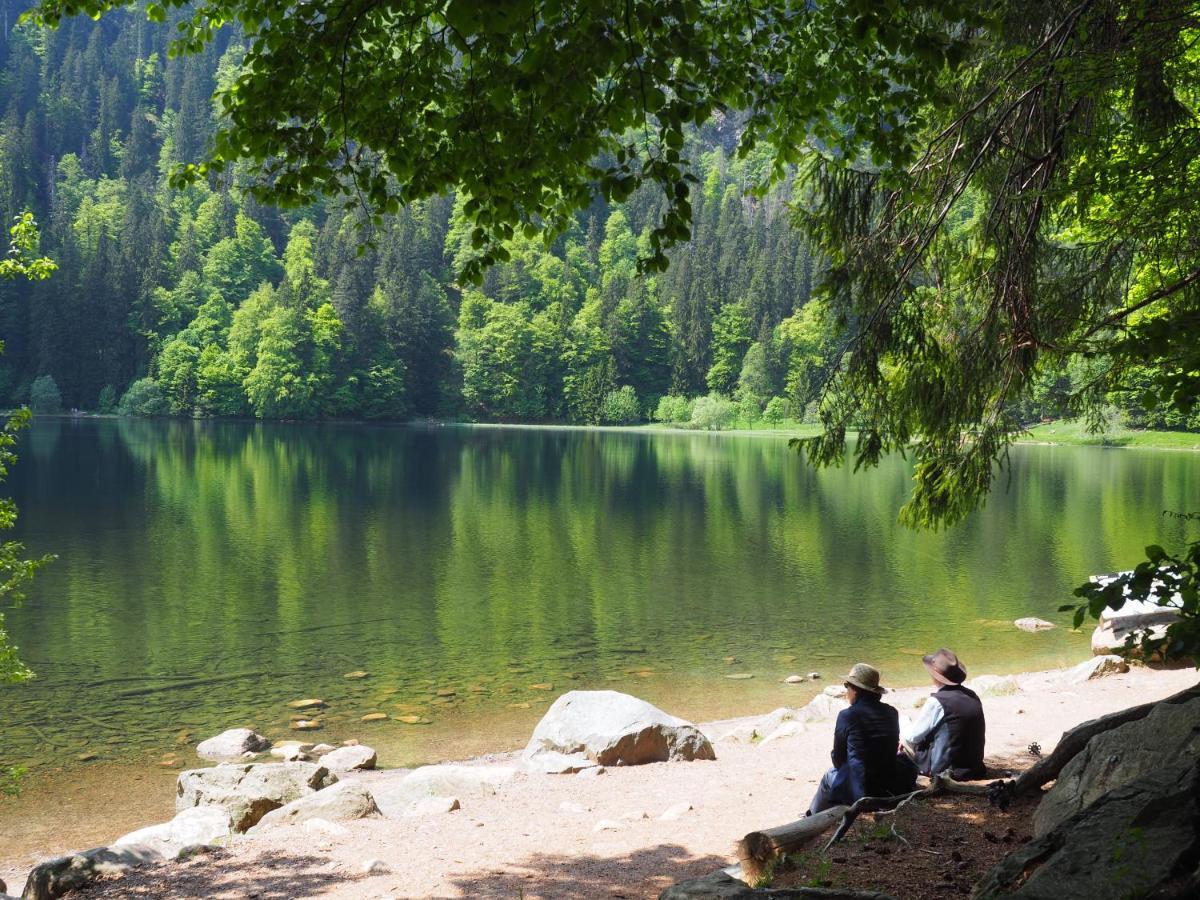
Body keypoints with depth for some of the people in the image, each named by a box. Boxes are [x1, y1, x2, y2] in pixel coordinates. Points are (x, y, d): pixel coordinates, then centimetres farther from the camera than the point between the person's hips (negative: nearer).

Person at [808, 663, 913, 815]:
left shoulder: (847, 716, -12)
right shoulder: (891, 713, 2)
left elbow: (838, 759, -1)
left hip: (860, 791, -4)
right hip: (892, 788, 4)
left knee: (830, 776, 26)